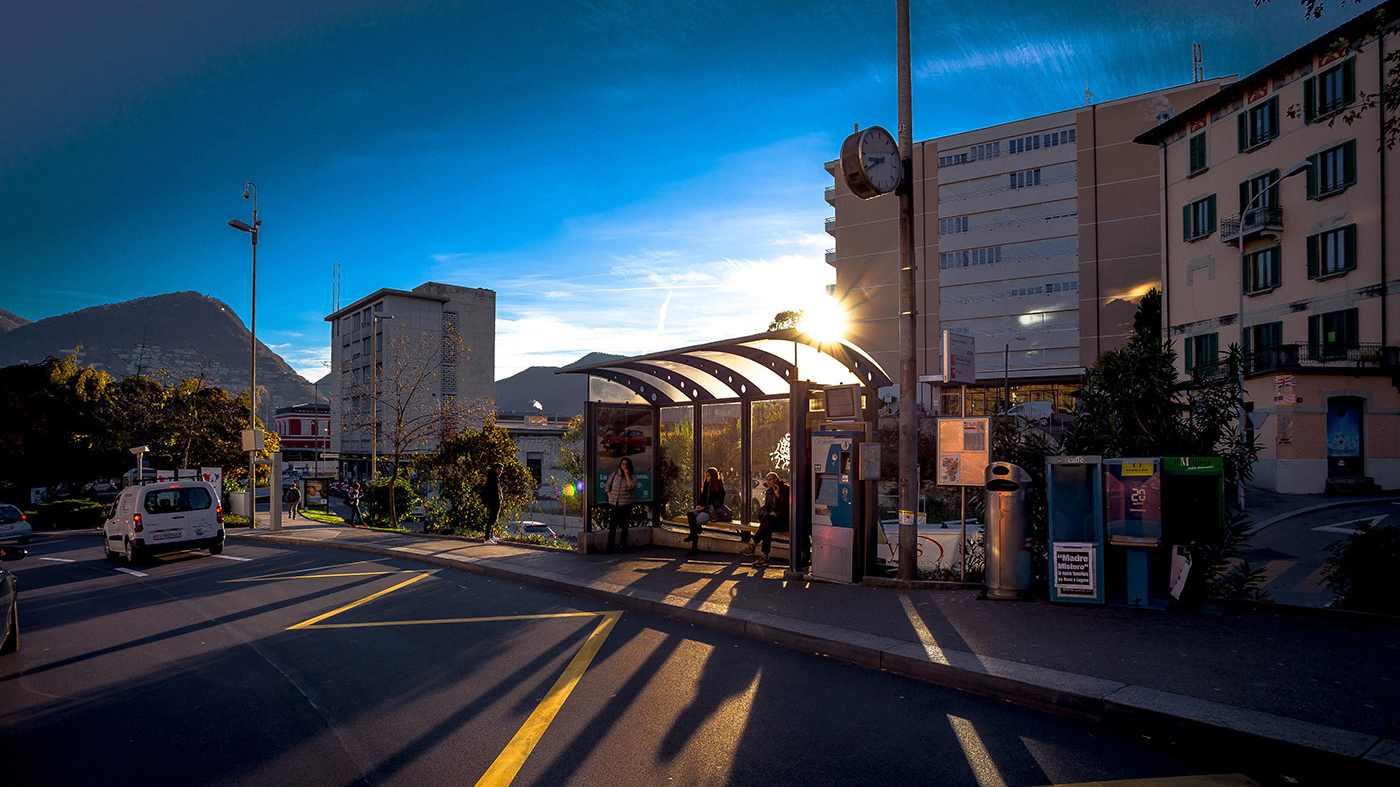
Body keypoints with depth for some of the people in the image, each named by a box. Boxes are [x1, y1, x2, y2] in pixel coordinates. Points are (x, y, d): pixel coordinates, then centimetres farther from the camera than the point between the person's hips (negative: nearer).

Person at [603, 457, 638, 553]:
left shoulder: (632, 477, 2)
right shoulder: (614, 474, 8)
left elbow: (631, 486, -18)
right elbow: (607, 486, 18)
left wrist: (627, 475, -15)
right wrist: (609, 497, 6)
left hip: (626, 504, -1)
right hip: (615, 504, 1)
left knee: (624, 525, 5)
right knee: (612, 525, -3)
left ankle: (623, 546, 13)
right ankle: (609, 546, 1)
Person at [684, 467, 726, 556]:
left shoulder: (719, 487, -1)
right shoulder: (706, 485, 21)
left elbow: (718, 503, -7)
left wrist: (704, 507, -12)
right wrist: (698, 505, 1)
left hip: (714, 510, -7)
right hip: (704, 509, 7)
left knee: (697, 520, -32)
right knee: (690, 513, -24)